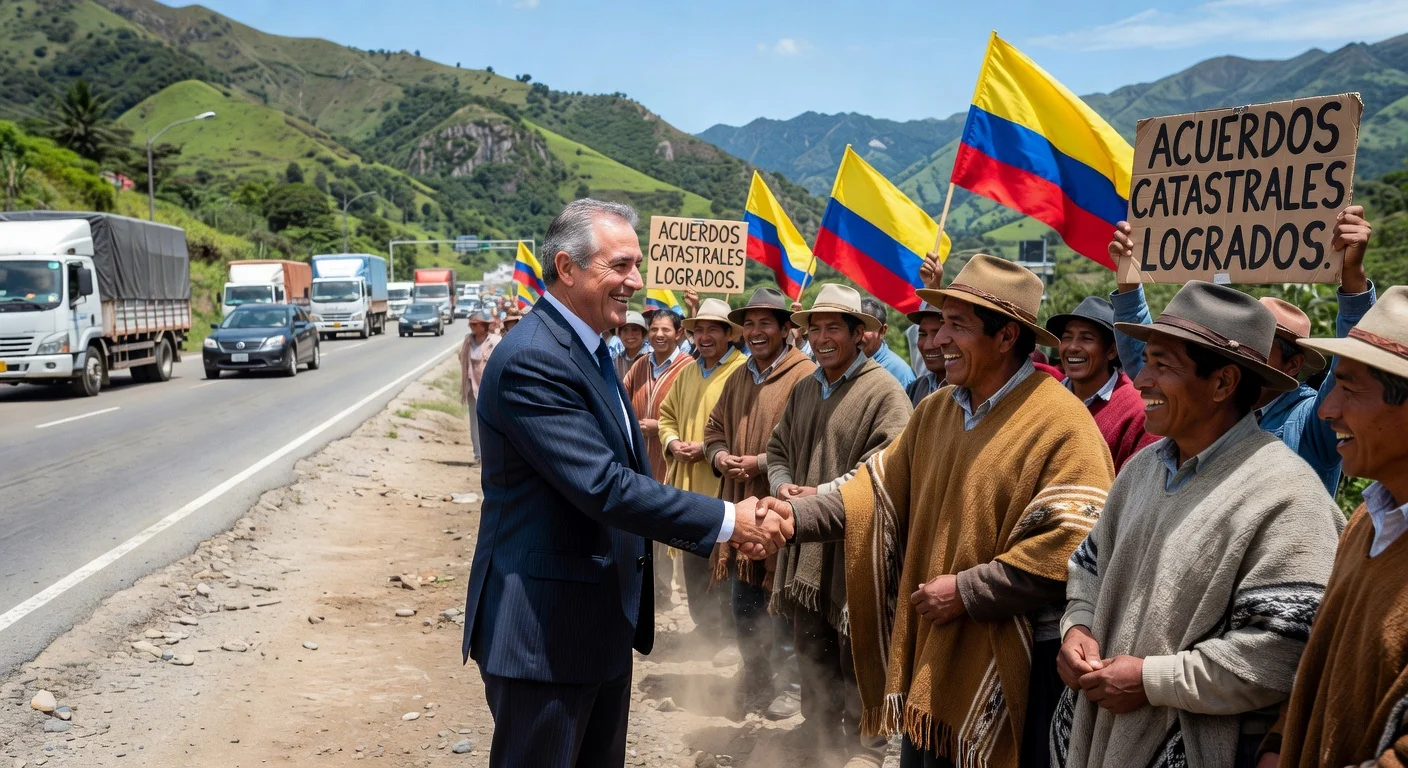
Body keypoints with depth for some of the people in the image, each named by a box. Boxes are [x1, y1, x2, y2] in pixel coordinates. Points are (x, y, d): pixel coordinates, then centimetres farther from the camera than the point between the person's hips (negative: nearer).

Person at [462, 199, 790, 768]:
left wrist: (725, 531, 6)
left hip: (603, 623, 10)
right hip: (546, 629, -10)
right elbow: (603, 487, -27)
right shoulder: (531, 359, -22)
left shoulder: (590, 351, 11)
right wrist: (726, 519, -21)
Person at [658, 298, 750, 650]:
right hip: (687, 484, 8)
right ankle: (706, 628, 29)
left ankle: (732, 635, 10)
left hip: (723, 486, -8)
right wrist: (672, 442, 3)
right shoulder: (687, 373, 15)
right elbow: (667, 414, 23)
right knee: (694, 565, 15)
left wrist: (708, 448, -17)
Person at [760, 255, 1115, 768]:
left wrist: (966, 592, -20)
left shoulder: (1060, 423, -17)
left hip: (1015, 662, -6)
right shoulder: (934, 410, 6)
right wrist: (797, 515, -10)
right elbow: (878, 491, 6)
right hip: (929, 649, 7)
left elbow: (1073, 549, -23)